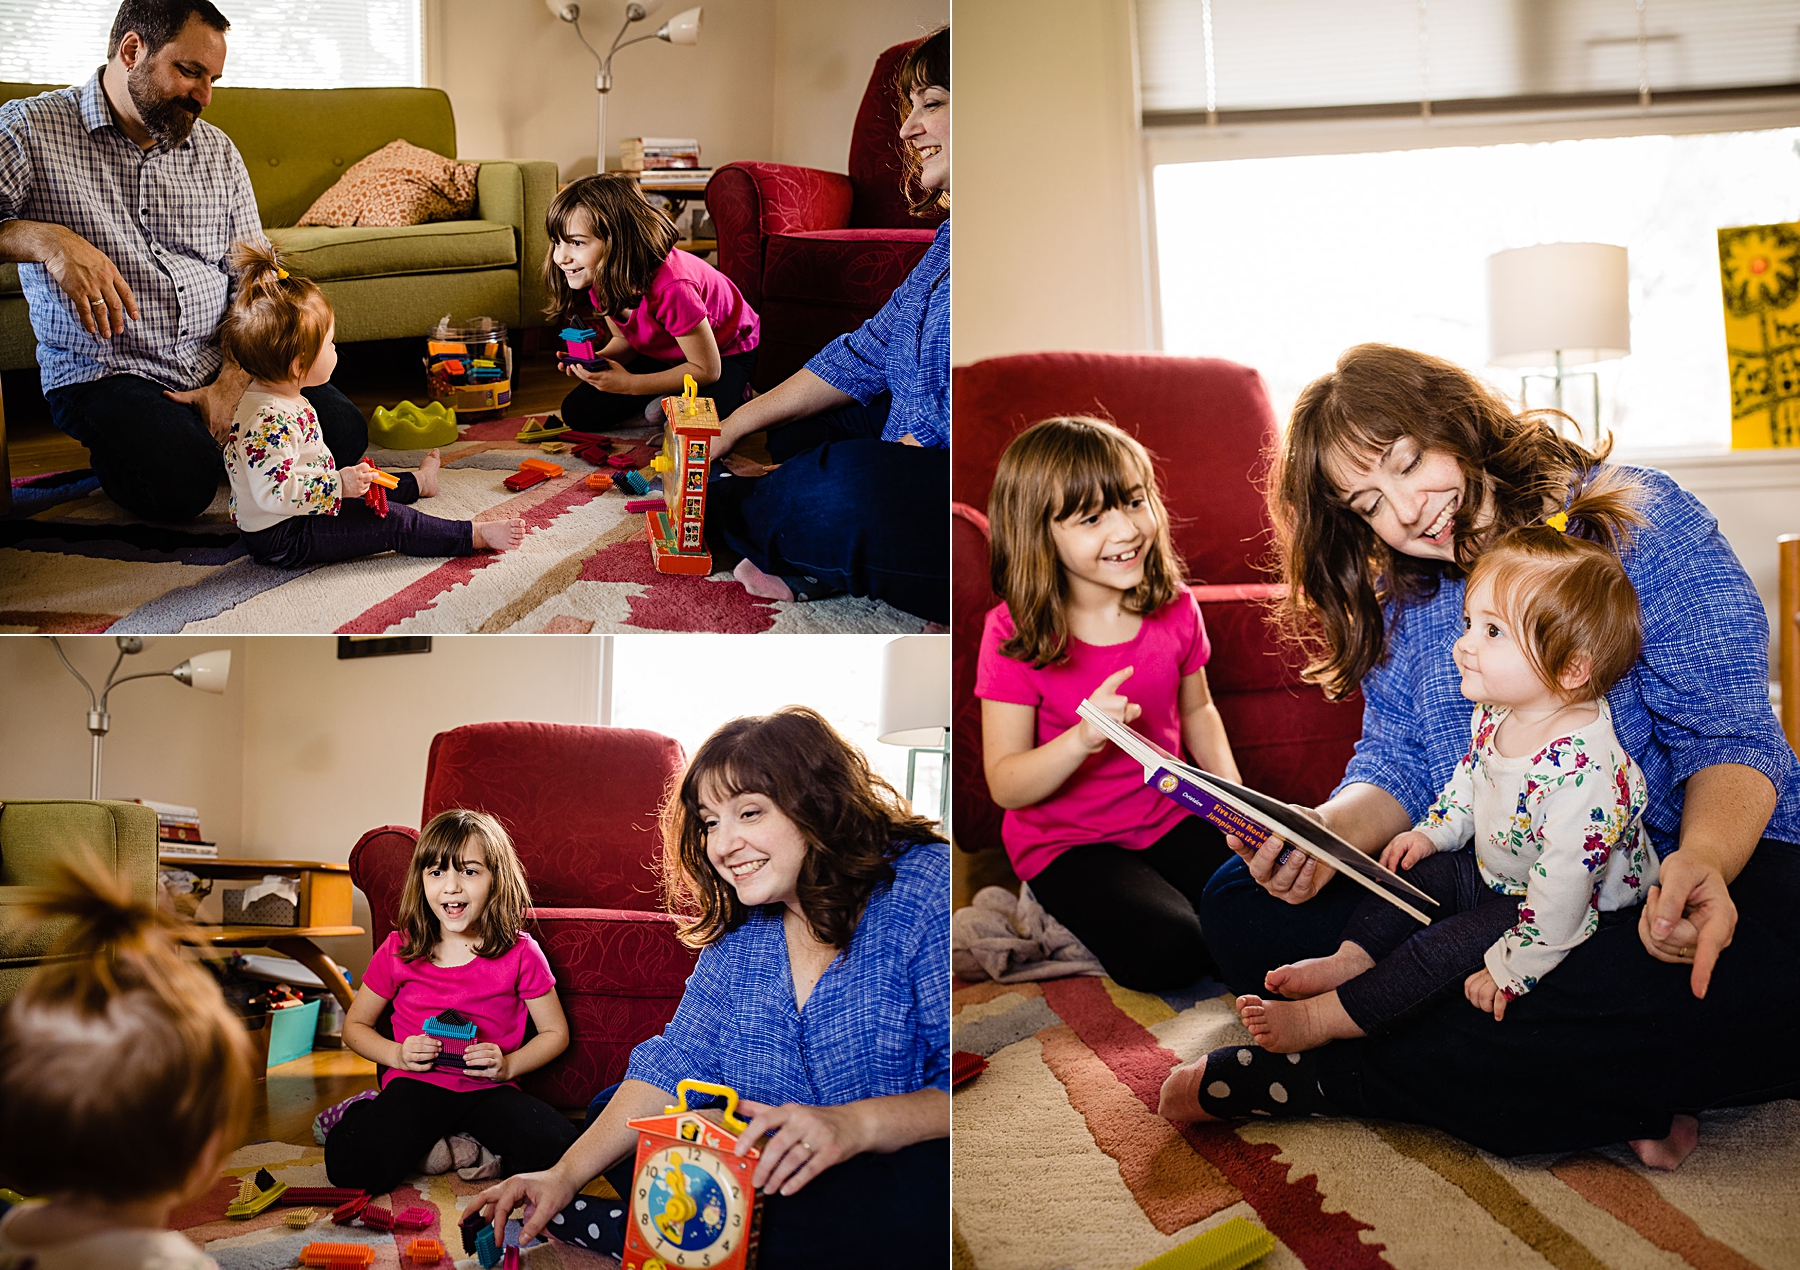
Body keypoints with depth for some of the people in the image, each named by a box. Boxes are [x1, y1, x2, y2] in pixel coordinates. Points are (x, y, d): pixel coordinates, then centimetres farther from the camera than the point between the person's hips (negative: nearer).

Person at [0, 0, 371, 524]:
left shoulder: (218, 151, 12)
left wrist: (232, 383, -8)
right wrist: (45, 239, -31)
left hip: (223, 363, 5)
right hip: (104, 372, -4)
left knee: (343, 432, -15)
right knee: (181, 482, -31)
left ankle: (212, 435, 11)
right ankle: (118, 447, 4)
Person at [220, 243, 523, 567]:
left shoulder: (276, 396, 4)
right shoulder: (268, 419, -31)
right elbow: (273, 491, -37)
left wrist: (348, 481, 26)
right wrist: (338, 484, -36)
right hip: (283, 540, -11)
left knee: (368, 493, 30)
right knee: (391, 521, -11)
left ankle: (418, 482, 57)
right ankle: (475, 536, -5)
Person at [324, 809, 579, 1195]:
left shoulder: (519, 953, -2)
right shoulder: (399, 950, 1)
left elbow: (555, 1033, 9)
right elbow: (355, 1027, 13)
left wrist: (508, 1064, -9)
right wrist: (397, 1054, -6)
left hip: (489, 1089, 1)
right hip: (417, 1084, 0)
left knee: (558, 1150, -28)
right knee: (352, 1164, -30)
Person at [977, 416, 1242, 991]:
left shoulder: (1175, 608, -2)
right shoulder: (1014, 634, -16)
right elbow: (1006, 786, -17)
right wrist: (1084, 738, -35)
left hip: (1168, 816, 5)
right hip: (1066, 841, -4)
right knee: (1164, 951, -27)